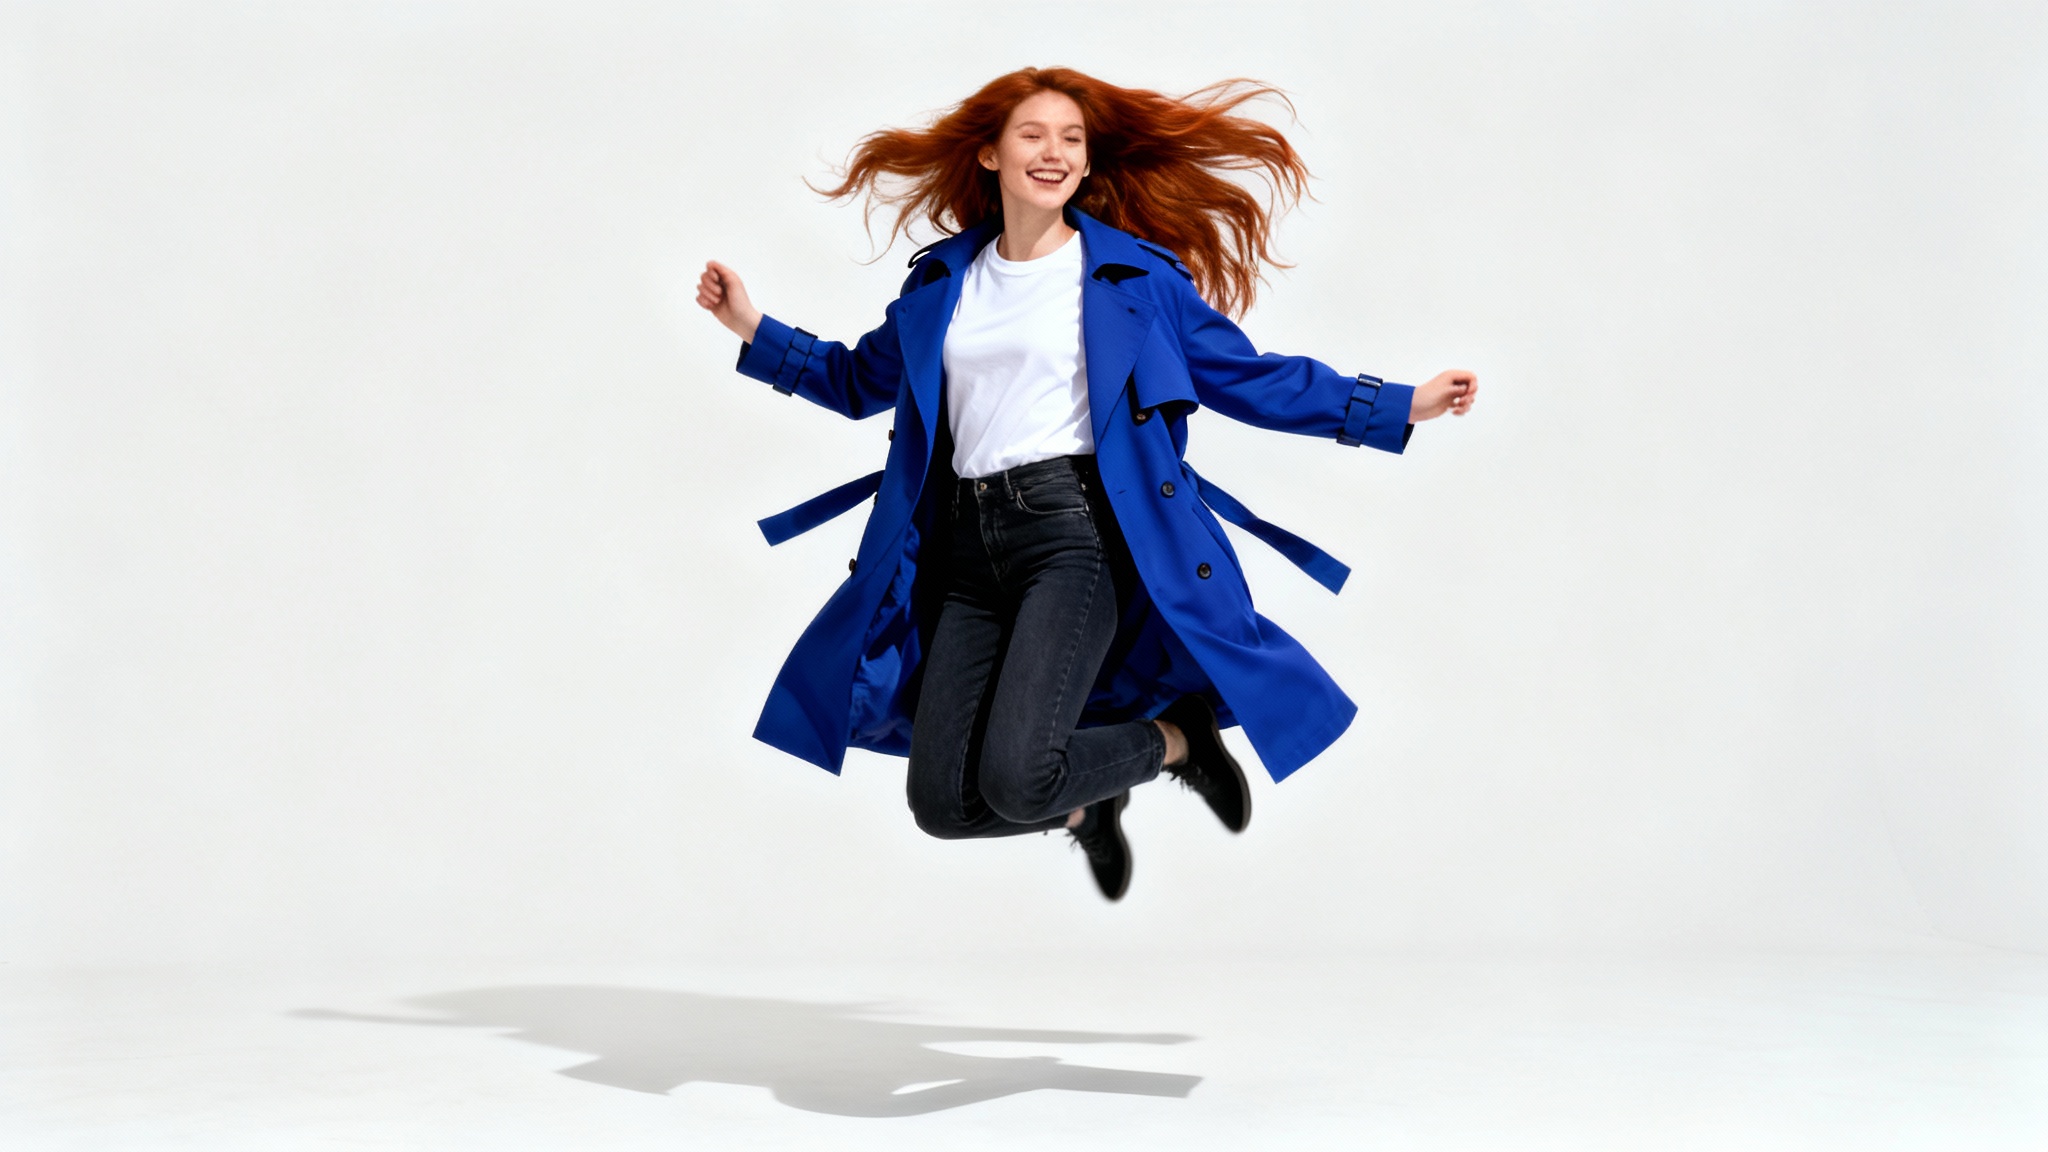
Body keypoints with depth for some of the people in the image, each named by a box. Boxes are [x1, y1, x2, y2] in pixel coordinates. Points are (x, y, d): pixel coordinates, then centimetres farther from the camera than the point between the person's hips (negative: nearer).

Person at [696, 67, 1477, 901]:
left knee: (1015, 779, -22)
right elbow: (862, 380, 29)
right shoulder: (941, 279, 15)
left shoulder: (1134, 274, 4)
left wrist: (1399, 405, 1)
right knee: (942, 802, -3)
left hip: (1075, 531, -4)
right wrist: (753, 328, 19)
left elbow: (1246, 376, 7)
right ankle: (1084, 804, 30)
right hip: (969, 549, 5)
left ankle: (1176, 738, 10)